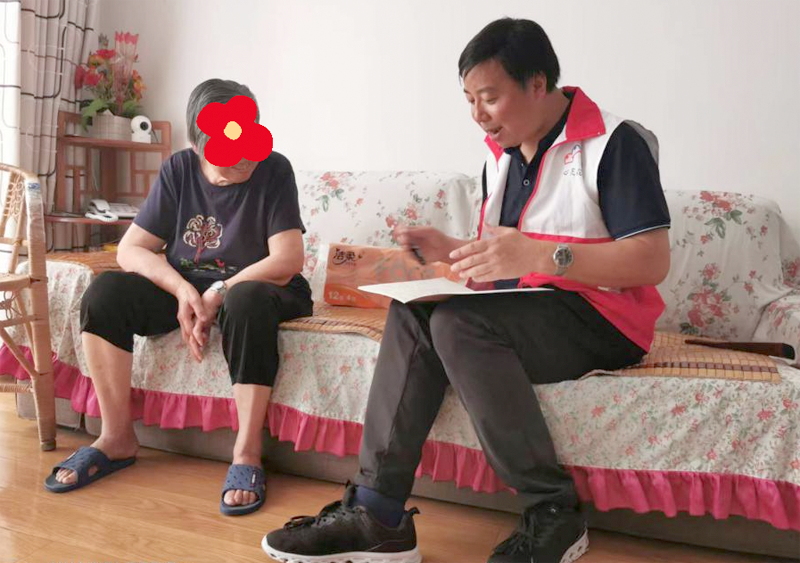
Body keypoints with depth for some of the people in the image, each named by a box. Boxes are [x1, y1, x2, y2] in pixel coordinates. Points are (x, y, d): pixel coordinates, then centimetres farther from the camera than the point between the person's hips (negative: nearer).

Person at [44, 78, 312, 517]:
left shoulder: (274, 171, -11)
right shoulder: (178, 170, -2)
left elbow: (287, 260, -19)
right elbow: (130, 249, -5)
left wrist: (216, 296, -24)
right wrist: (182, 290, -22)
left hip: (253, 287, -3)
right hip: (184, 286, 4)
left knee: (248, 301, -39)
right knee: (105, 291, -19)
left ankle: (246, 455, -32)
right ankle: (117, 437, -10)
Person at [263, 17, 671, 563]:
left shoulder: (615, 142, -11)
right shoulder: (501, 156, 14)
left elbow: (653, 262, -19)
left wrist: (541, 256, -29)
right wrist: (453, 250, 0)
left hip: (603, 319, -7)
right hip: (523, 315, 7)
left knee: (459, 322, -29)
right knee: (412, 313, -15)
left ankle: (554, 514, -18)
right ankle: (377, 514, -19)